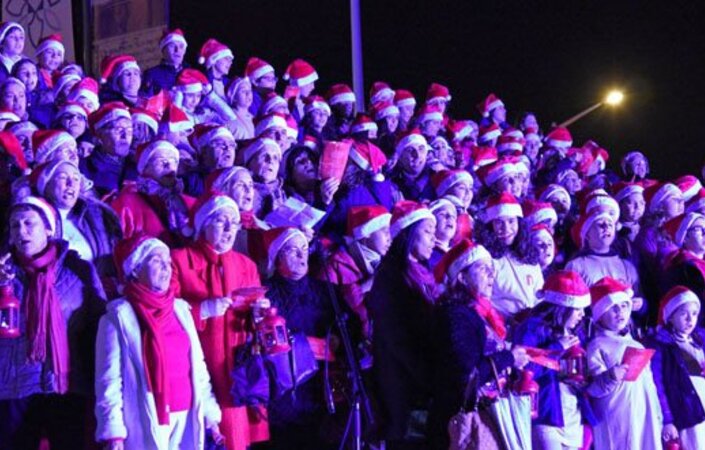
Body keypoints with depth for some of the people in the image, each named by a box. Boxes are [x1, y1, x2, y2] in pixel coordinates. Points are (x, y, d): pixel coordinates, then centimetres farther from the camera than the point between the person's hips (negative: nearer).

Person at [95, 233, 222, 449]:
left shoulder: (180, 309, 13)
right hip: (148, 423, -5)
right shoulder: (119, 316, -4)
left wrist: (209, 410, 11)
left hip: (186, 418, 5)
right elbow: (109, 379, -8)